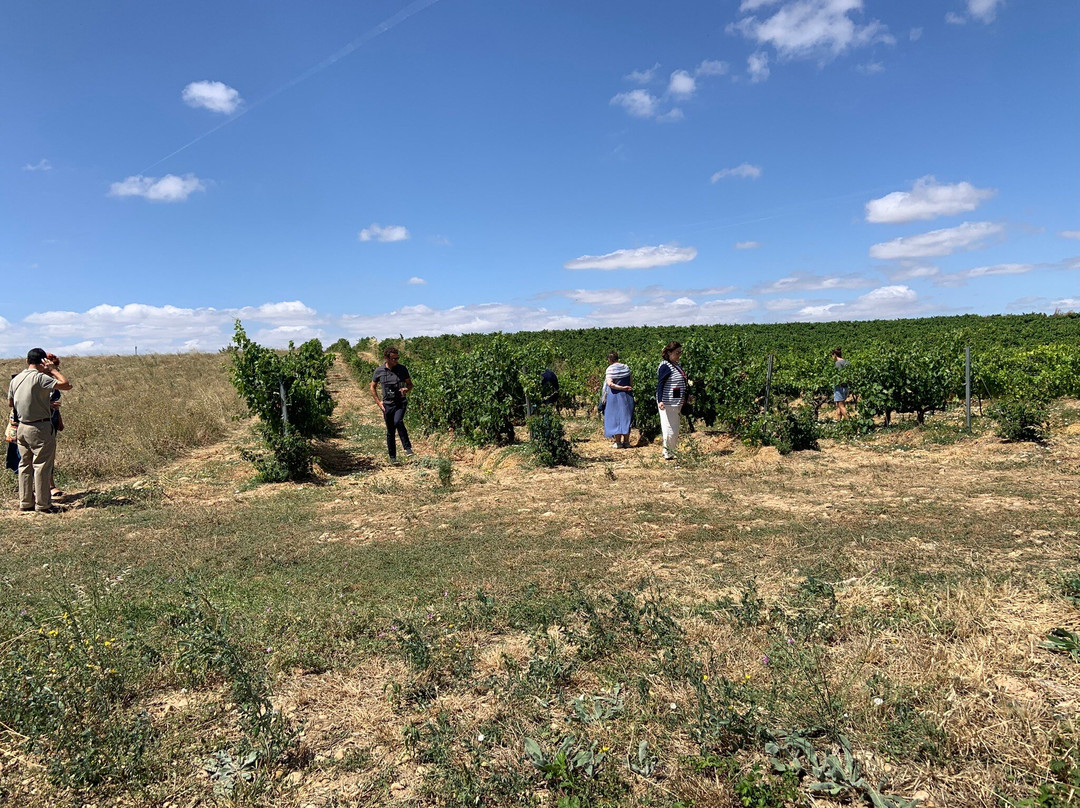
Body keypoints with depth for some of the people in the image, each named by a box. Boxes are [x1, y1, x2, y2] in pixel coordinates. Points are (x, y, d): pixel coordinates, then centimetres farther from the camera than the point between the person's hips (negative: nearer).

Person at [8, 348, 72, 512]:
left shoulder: (15, 379, 9)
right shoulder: (40, 378, -15)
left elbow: (10, 403, 20)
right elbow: (66, 385, -22)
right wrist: (53, 369, -9)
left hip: (22, 427, 7)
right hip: (40, 427, -7)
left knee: (25, 465, 14)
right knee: (42, 466, -1)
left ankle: (25, 502, 20)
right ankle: (42, 505, 2)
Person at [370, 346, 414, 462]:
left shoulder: (402, 369, 0)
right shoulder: (379, 371, 0)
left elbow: (410, 384, 10)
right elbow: (372, 387, 12)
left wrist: (406, 389, -13)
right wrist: (378, 402, 2)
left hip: (401, 402, -1)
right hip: (387, 404, 1)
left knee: (398, 422, -28)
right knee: (390, 431, 6)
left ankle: (407, 447, -18)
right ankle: (392, 456, 18)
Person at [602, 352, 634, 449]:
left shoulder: (610, 369, -8)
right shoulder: (626, 368, 6)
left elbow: (610, 384, -19)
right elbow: (631, 382, 7)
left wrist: (622, 388, -14)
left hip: (614, 396, -4)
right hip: (627, 396, 4)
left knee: (615, 418, 2)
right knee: (626, 418, 10)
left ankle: (618, 442, 0)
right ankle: (626, 441, 11)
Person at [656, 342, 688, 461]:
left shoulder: (677, 365, 14)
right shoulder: (665, 366, -13)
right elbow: (660, 384, -19)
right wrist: (660, 401, -27)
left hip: (677, 403, 10)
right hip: (667, 403, -10)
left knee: (675, 429, 13)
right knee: (670, 428, -6)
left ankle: (670, 451, 22)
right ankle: (667, 453, 3)